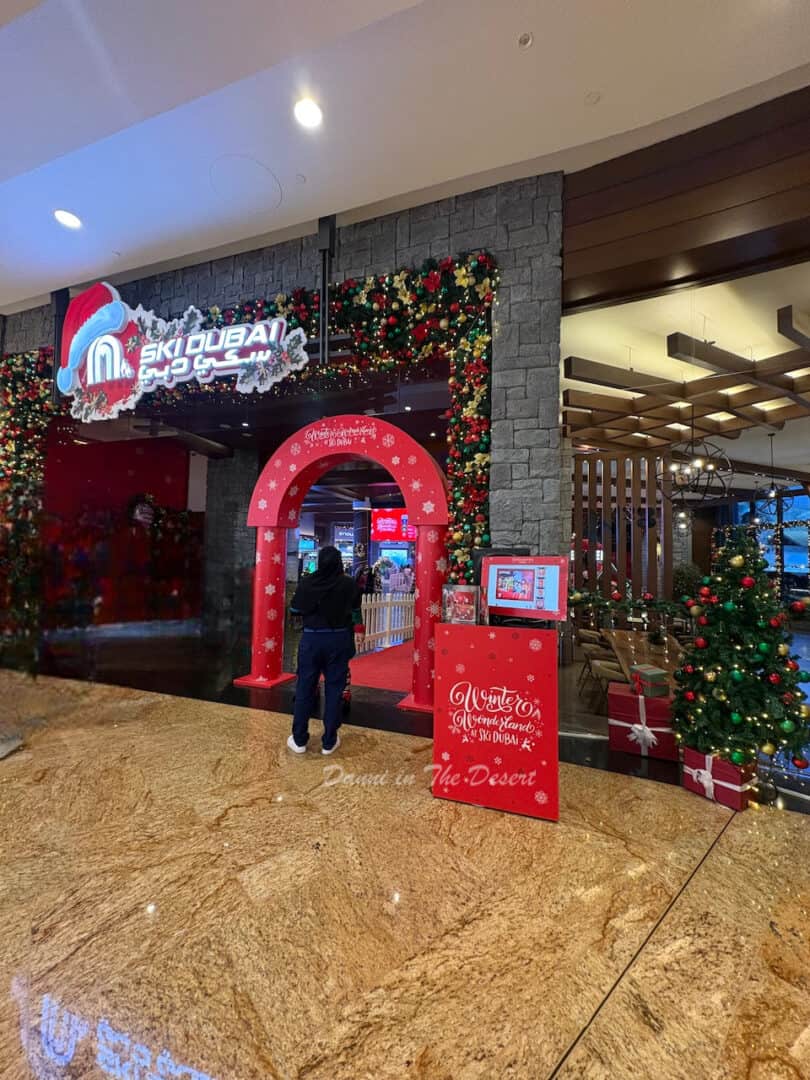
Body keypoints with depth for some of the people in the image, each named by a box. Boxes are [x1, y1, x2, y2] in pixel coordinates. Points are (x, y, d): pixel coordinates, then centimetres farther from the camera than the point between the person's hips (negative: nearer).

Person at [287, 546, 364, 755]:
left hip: (311, 638, 1)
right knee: (334, 690, 8)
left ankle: (299, 740, 19)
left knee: (305, 689, 11)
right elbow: (356, 606, 9)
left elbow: (295, 609, 3)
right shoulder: (349, 584, -9)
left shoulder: (306, 582, -8)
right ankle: (329, 741, 15)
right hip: (338, 640, 0)